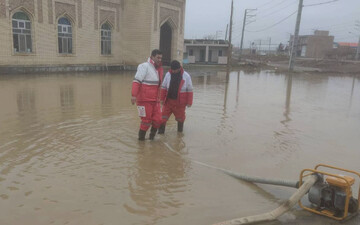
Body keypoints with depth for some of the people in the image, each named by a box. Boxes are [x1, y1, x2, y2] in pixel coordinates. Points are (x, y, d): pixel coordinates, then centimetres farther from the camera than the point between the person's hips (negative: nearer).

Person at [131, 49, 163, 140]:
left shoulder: (159, 69, 14)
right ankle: (141, 138, 19)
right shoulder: (144, 66, -10)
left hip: (155, 100, 7)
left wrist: (159, 98, 24)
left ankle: (152, 135, 25)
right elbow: (136, 81, -18)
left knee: (158, 119, 2)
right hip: (145, 99, -7)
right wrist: (133, 95, -27)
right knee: (146, 121, -1)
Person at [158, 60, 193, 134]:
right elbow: (163, 87, 6)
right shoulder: (168, 74, -1)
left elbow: (189, 90, -3)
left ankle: (180, 129, 33)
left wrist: (189, 102, -5)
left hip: (180, 101, -1)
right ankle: (161, 129, 8)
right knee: (164, 115, -1)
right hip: (168, 100, 2)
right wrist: (162, 99, 5)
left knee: (180, 116, 12)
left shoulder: (186, 76, -6)